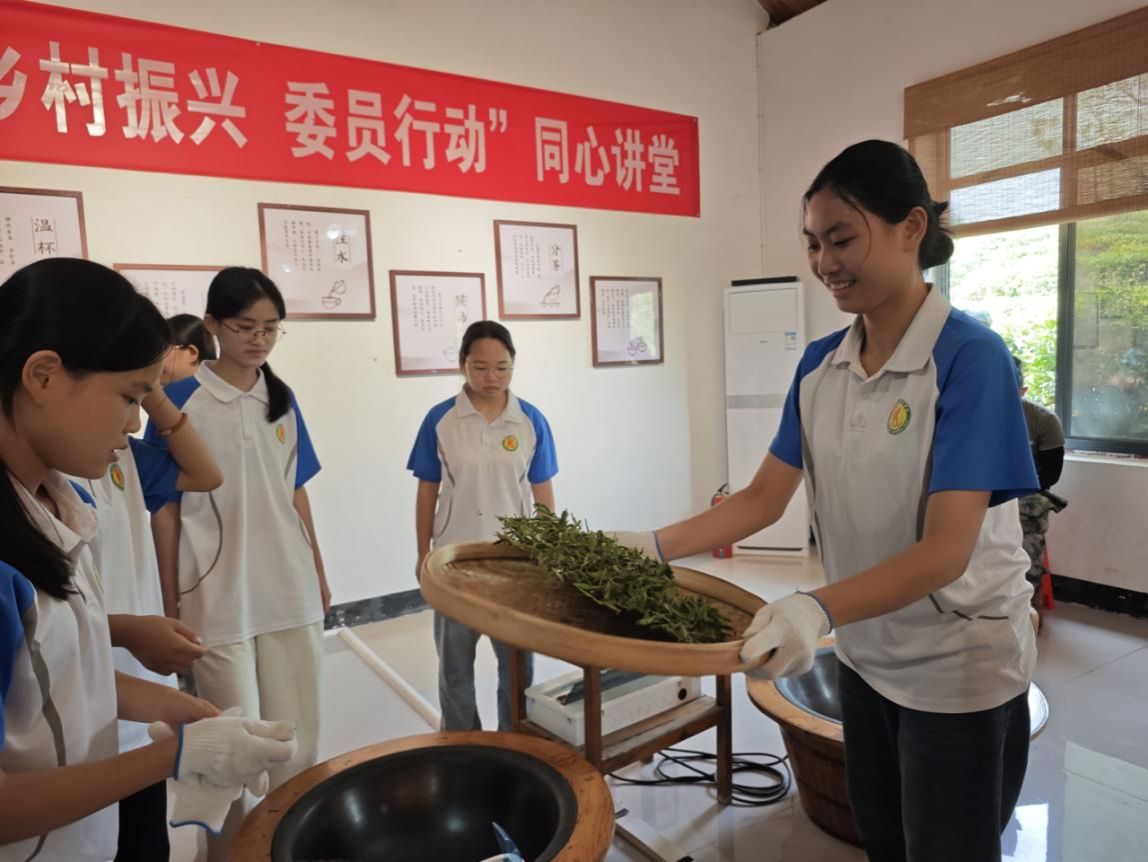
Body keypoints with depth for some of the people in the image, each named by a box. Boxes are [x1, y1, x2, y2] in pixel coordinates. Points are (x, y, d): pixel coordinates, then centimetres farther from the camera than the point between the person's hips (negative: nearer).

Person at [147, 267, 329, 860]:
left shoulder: (283, 399, 5)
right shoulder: (181, 401, -8)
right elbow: (165, 510, -6)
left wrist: (318, 571, 12)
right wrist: (170, 604, -5)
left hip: (291, 591, 5)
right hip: (218, 598, -4)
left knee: (299, 737, 16)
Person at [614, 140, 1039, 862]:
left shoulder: (971, 358, -20)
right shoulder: (820, 365, -3)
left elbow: (945, 550, -25)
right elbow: (764, 499, -1)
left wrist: (819, 610, -40)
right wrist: (654, 546, -11)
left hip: (960, 670, -5)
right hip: (866, 656, 5)